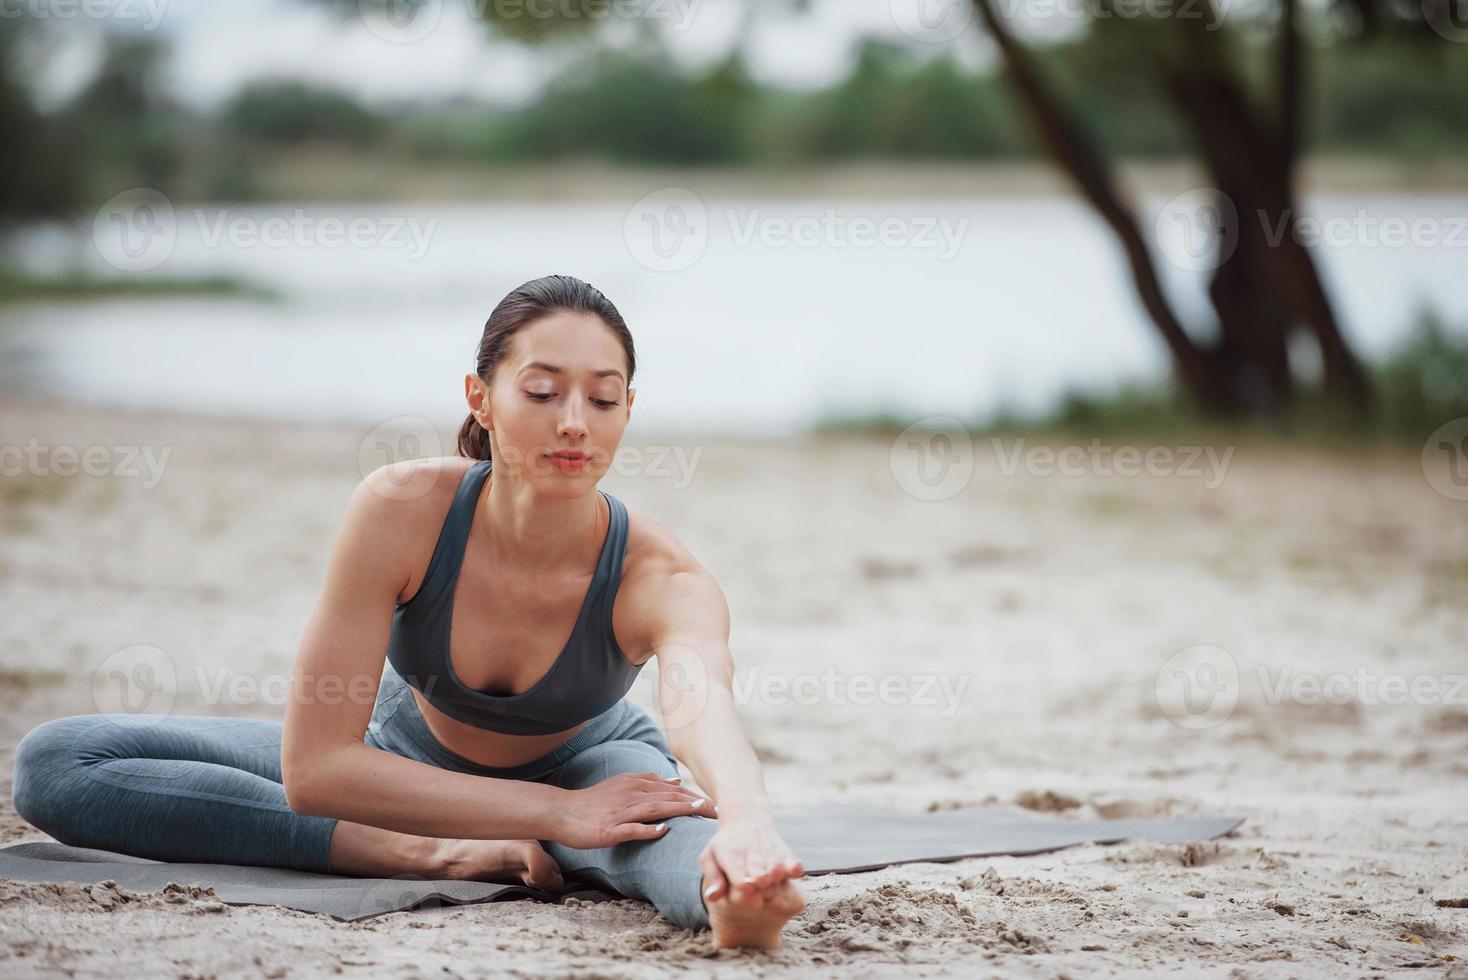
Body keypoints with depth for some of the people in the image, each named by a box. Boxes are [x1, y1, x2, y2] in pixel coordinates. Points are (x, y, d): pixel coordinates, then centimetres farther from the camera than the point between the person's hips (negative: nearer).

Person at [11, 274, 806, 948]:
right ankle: (436, 856, -30)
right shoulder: (404, 509, -31)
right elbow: (313, 768, -31)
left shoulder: (656, 577, -31)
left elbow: (703, 706, -55)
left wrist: (750, 828, -79)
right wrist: (557, 815, -37)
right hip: (404, 758, 2)